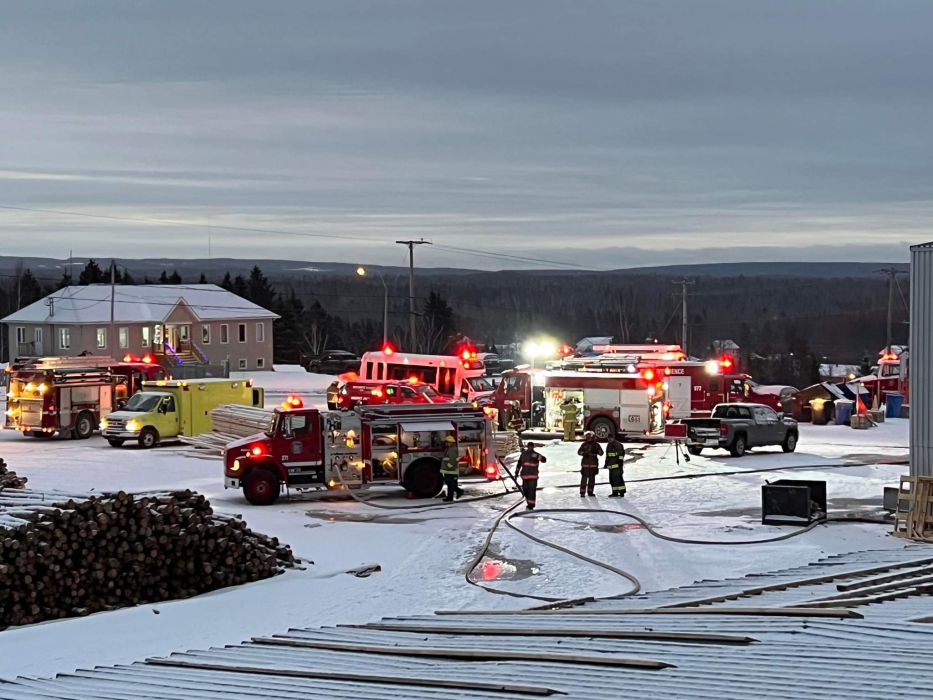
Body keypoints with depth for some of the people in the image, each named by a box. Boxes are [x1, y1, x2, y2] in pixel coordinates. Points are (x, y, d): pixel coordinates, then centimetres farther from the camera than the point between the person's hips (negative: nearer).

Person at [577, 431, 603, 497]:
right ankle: (582, 492, -7)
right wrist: (584, 453, -23)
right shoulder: (584, 444, 4)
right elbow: (579, 452, -4)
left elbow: (601, 453, 2)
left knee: (592, 478, 7)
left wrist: (596, 451, -18)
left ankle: (590, 492, 16)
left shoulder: (596, 445, 6)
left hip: (593, 464, 2)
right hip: (585, 463, -2)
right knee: (584, 478, -9)